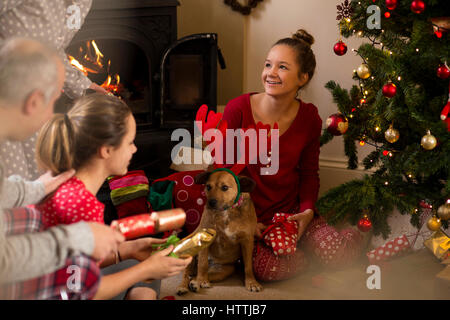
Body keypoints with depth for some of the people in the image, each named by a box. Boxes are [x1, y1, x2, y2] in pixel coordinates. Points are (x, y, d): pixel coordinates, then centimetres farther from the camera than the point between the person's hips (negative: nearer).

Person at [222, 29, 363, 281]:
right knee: (272, 269, -28)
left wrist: (307, 210, -9)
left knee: (338, 255, -18)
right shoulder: (238, 109, -12)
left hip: (291, 210, 3)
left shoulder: (309, 117, -2)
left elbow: (309, 172, 9)